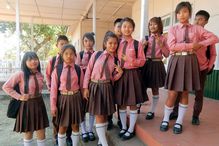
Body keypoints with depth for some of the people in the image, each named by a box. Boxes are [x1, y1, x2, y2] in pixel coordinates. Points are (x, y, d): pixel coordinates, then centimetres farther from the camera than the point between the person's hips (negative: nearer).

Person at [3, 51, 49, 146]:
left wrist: (37, 96, 5)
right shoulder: (20, 74, -14)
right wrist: (19, 96, -14)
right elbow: (6, 87, -9)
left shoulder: (40, 75, 2)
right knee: (28, 133, 16)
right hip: (26, 105, -4)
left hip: (39, 103, 4)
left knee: (41, 133, 12)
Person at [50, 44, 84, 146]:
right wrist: (53, 106, -6)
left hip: (75, 98, 1)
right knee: (62, 127, 13)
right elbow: (53, 88, -5)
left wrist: (83, 101, 5)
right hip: (63, 98, -1)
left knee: (75, 125, 15)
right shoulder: (57, 69, -4)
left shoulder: (78, 69, -1)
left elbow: (82, 86, 3)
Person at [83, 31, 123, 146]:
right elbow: (88, 71, -1)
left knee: (105, 115, 13)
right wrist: (85, 87, -4)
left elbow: (113, 78, 5)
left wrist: (120, 73, -14)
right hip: (94, 86, -2)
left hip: (107, 88, 3)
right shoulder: (96, 54, -3)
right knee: (99, 116, 1)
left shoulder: (116, 60, 3)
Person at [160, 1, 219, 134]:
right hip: (176, 61, -2)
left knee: (185, 93, 7)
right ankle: (166, 120, 20)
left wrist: (200, 44, -1)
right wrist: (192, 45, -11)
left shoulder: (197, 29, 9)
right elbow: (172, 46, -12)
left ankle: (179, 122, 22)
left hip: (190, 61, 2)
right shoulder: (173, 29, 4)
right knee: (172, 93, -1)